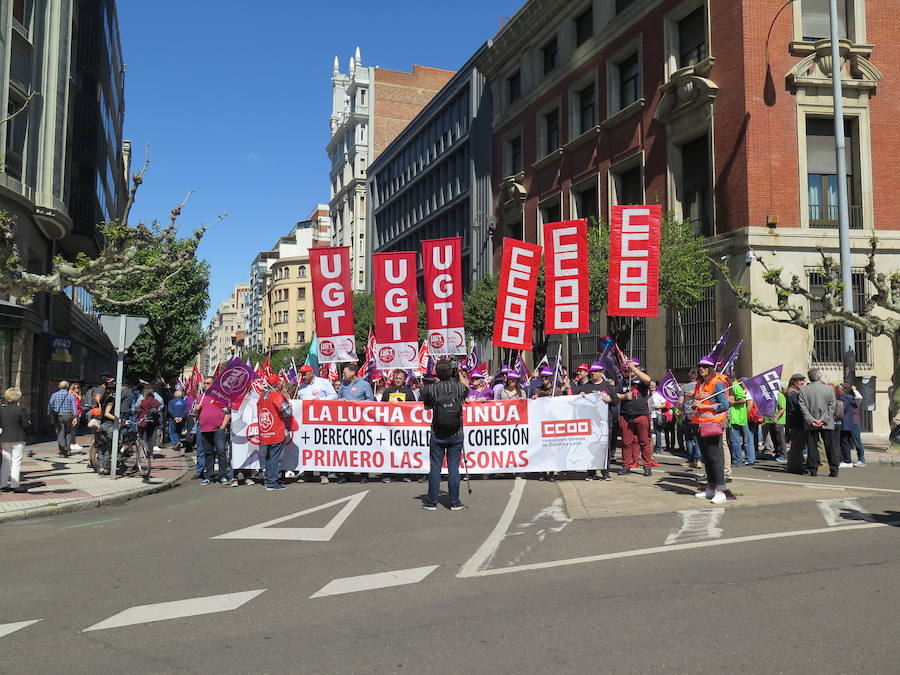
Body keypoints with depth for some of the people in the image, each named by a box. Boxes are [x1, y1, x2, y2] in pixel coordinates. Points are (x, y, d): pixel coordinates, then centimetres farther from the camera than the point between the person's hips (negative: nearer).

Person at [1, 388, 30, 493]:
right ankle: (15, 485, -1)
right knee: (16, 461, -1)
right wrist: (29, 424, 8)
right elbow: (25, 425, -13)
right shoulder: (20, 409, -12)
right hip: (18, 439, -5)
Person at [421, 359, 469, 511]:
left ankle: (431, 502, 11)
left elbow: (426, 407, 7)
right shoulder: (460, 386, -6)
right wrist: (459, 375, 25)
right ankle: (455, 502, 10)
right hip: (456, 434, 1)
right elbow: (466, 395, 19)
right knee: (454, 467, 5)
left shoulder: (431, 388, -9)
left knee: (435, 467, 6)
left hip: (437, 434, -1)